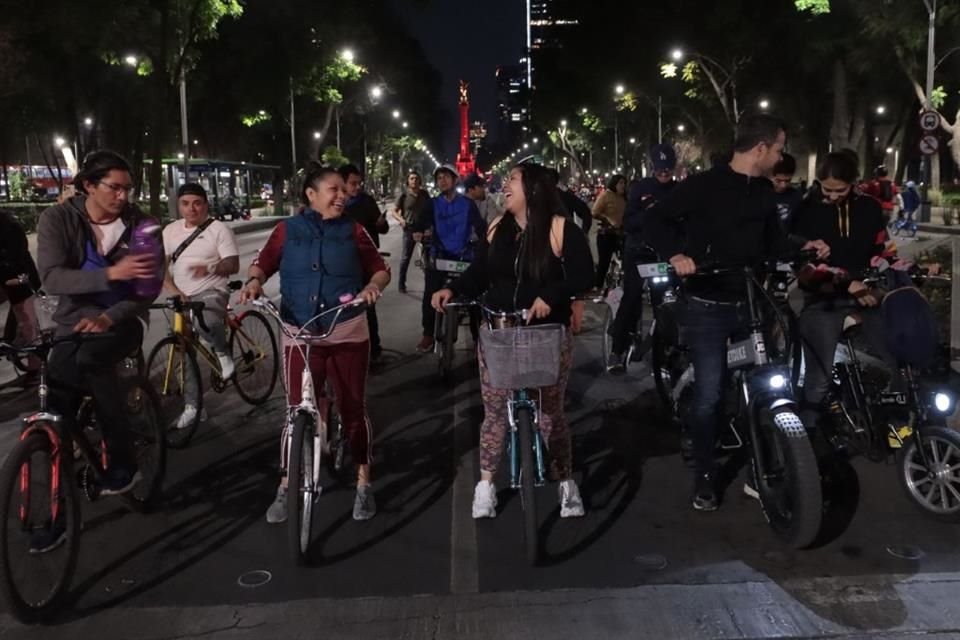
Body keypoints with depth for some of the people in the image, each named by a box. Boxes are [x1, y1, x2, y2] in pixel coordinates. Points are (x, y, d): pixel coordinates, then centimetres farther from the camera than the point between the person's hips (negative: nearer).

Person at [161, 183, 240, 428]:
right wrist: (171, 289, -12)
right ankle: (191, 406, 18)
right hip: (183, 298, 5)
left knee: (206, 323, -39)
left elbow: (233, 265, -12)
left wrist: (210, 268, -32)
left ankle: (223, 353, -8)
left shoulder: (219, 229, -5)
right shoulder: (170, 230, 9)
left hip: (211, 293, -5)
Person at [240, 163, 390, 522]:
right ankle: (287, 487, 20)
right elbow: (263, 263, 7)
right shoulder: (288, 230, 2)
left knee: (353, 409, 7)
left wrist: (372, 287, -17)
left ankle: (364, 484, 22)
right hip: (300, 336, 0)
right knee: (297, 412, 4)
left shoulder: (353, 231, 2)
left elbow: (380, 269, 4)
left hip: (348, 334, 0)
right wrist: (254, 281, -14)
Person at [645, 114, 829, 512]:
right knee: (709, 393, -5)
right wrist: (676, 254, -29)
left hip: (751, 303, 6)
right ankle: (704, 476, 12)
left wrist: (802, 248, 1)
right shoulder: (704, 185, -11)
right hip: (708, 306, -6)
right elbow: (656, 220, -13)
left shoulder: (765, 191, 11)